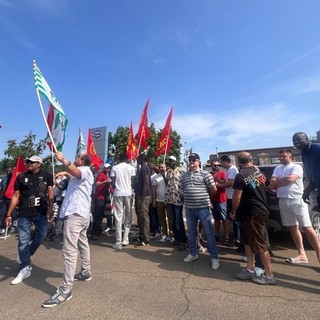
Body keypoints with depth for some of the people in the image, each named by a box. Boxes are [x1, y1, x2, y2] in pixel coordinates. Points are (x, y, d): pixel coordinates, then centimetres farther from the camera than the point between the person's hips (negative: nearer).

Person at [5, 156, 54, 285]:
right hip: (24, 213, 1)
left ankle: (26, 254, 33)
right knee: (23, 240, 5)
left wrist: (50, 208, -13)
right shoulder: (21, 177, 6)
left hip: (41, 212, -1)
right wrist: (9, 214, 5)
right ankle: (25, 268, 20)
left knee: (42, 235, 4)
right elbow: (16, 196, 8)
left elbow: (50, 192, -1)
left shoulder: (47, 176, 2)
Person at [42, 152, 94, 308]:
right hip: (83, 213, 11)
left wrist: (64, 161, -48)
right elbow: (76, 177, 43)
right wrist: (65, 173, 26)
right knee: (82, 244, 22)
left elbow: (77, 173, -33)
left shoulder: (85, 170, -8)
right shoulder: (85, 172, 22)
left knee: (69, 250, -12)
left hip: (75, 214, -11)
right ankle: (85, 272, 36)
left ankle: (65, 289, -9)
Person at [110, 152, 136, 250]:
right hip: (128, 193, 0)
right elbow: (133, 182, 1)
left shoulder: (114, 168, 4)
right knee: (128, 216, 12)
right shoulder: (131, 168, 3)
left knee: (118, 217, 1)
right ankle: (125, 239, 11)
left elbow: (112, 183, 2)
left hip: (118, 193, 0)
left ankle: (118, 242, 1)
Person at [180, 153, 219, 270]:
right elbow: (182, 190, 17)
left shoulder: (205, 173, -7)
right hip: (189, 208, 5)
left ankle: (214, 257, 19)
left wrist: (205, 196, 8)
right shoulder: (184, 176, 9)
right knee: (191, 232, 17)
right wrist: (188, 198, 10)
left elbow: (214, 189, -5)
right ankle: (193, 253, 35)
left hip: (203, 207, -5)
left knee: (209, 233, 4)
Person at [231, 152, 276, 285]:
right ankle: (250, 269, 26)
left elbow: (237, 197, -16)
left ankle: (269, 275, 16)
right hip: (262, 209, 9)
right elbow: (264, 186, 24)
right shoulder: (259, 171, 7)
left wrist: (233, 211, -2)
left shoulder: (240, 176, -18)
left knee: (260, 244, 3)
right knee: (248, 241, 17)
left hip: (253, 213, -9)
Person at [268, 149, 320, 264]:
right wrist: (284, 181, -12)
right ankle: (302, 255, 17)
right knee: (293, 227, 9)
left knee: (307, 228, -4)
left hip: (297, 200, -5)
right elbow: (272, 184, 4)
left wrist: (277, 180, -3)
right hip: (283, 201, 6)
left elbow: (291, 179, -19)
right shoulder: (277, 169, 14)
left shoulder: (296, 167, -2)